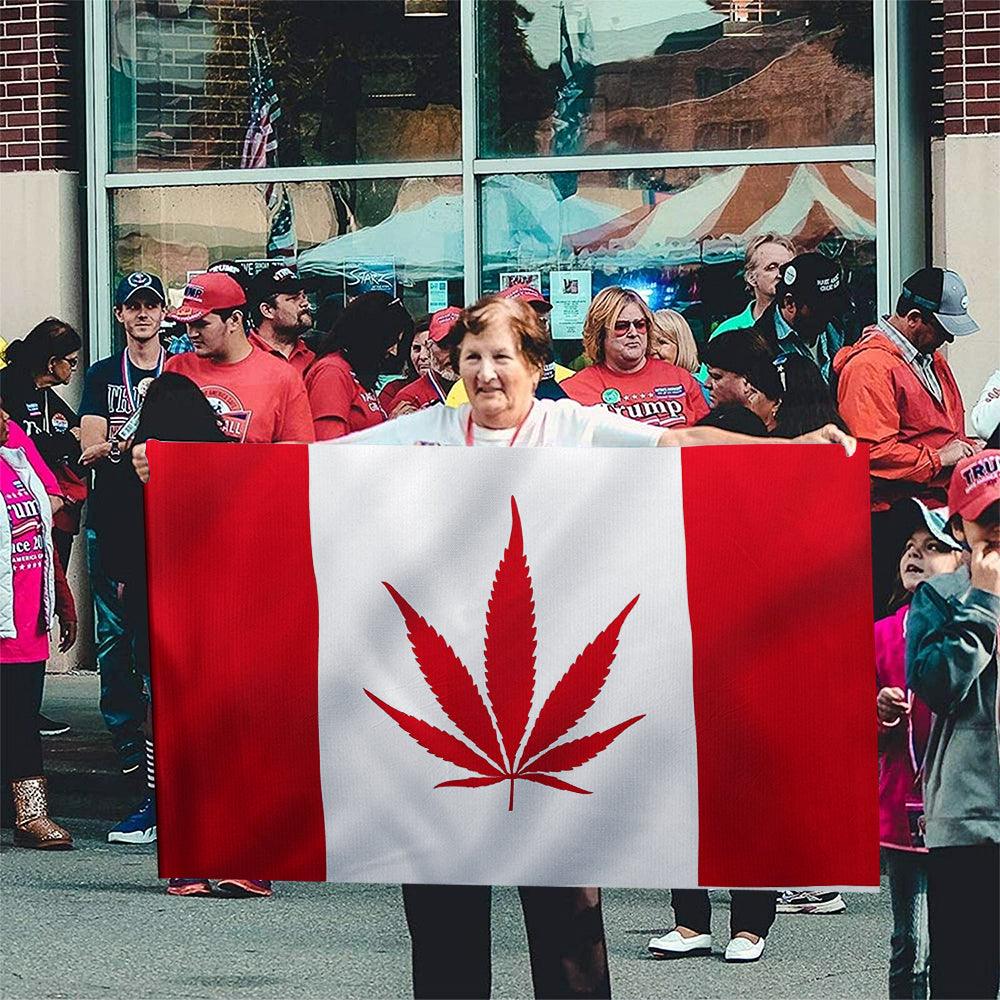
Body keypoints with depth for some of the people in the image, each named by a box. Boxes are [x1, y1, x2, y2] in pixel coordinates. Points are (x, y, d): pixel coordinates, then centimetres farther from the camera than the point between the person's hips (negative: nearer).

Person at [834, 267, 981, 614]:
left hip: (941, 504, 9)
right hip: (895, 517, -9)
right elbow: (873, 451, -22)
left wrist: (965, 448, 12)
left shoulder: (931, 357, 20)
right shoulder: (870, 366, -12)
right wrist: (938, 459, -14)